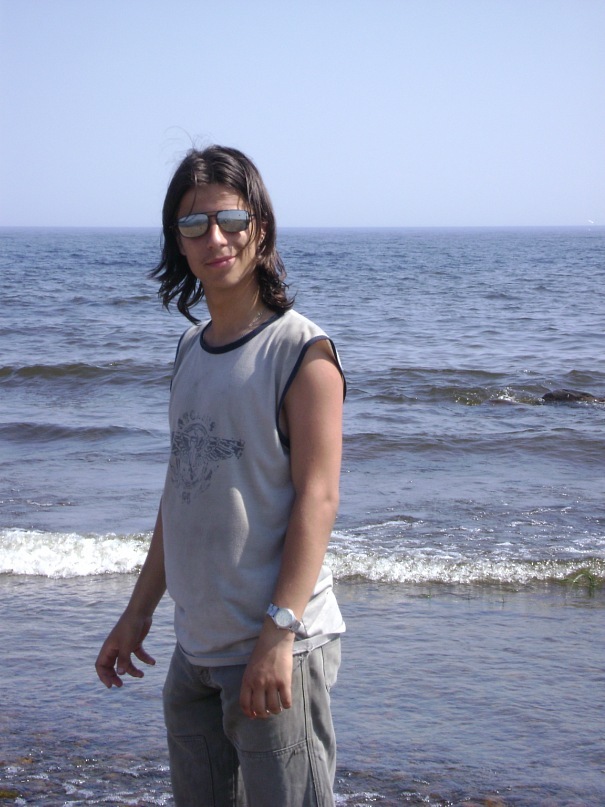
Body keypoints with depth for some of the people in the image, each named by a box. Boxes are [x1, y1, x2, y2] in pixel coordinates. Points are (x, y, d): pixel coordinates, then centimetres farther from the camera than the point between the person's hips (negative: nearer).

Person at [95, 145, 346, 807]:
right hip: (195, 647, 7)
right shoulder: (190, 349, 11)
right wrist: (140, 610, 18)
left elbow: (317, 497, -15)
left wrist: (277, 634, -21)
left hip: (277, 649, -7)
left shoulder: (302, 352, -10)